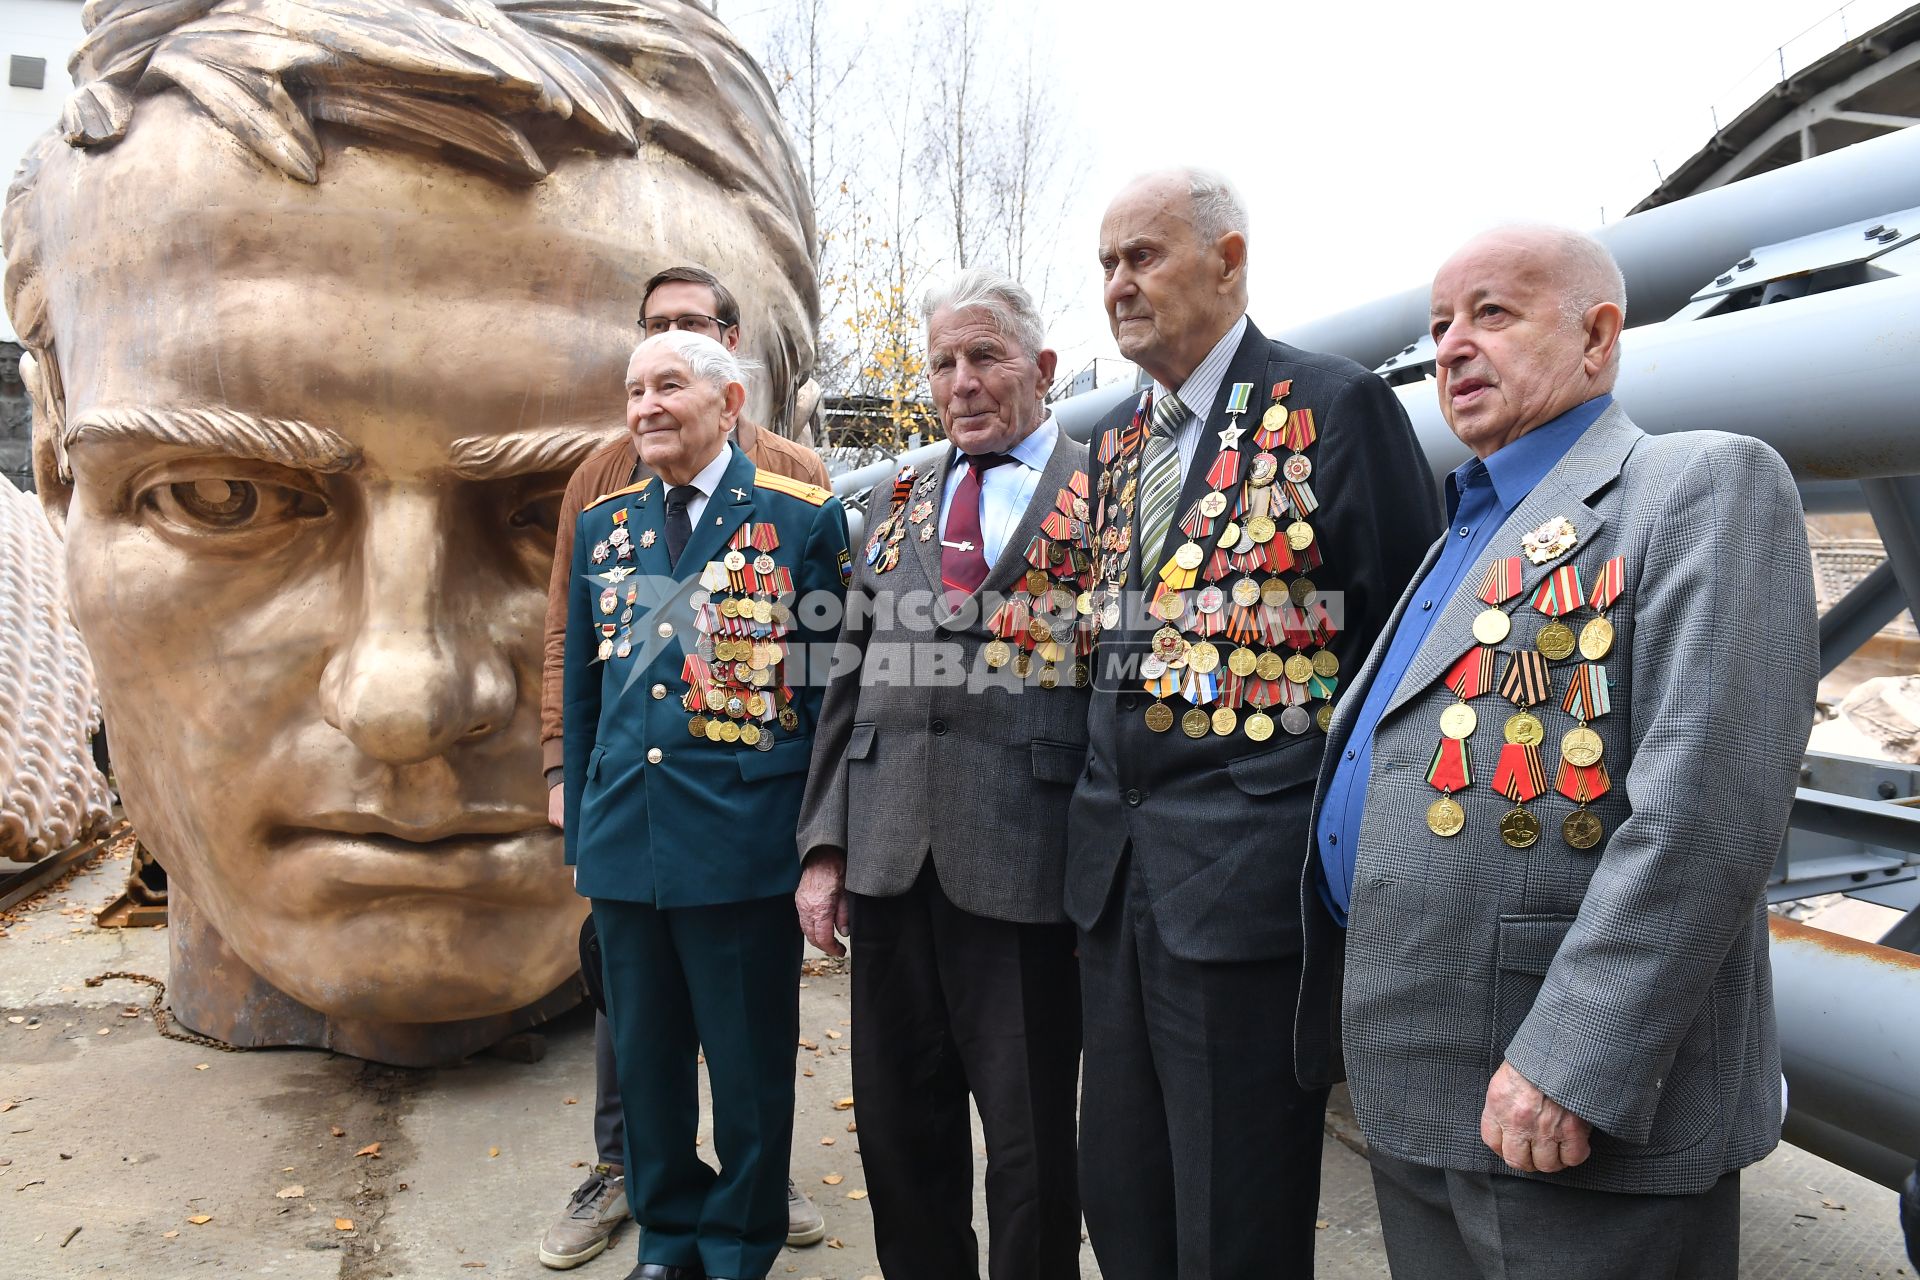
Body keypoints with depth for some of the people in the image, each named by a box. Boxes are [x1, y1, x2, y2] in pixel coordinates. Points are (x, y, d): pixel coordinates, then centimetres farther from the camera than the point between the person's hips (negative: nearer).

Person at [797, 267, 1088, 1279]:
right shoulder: (896, 502, 15)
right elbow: (852, 681, 13)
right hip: (891, 862, 5)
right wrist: (825, 843, 7)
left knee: (1030, 1150, 8)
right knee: (898, 1131, 16)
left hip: (1023, 865, -4)